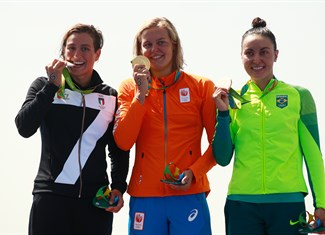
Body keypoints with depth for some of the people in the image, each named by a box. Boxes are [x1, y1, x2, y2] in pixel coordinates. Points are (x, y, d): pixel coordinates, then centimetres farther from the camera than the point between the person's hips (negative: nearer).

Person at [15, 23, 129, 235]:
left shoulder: (110, 97, 9)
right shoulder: (44, 86, 6)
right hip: (51, 195, -1)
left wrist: (118, 187, 1)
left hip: (96, 199, 1)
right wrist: (53, 85, -11)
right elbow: (25, 128, -9)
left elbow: (119, 150, 14)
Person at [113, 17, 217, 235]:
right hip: (145, 197, 1)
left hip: (189, 195, -1)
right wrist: (141, 94, -8)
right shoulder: (130, 88, 6)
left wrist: (194, 172, -11)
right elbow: (123, 143, -5)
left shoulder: (202, 86, 4)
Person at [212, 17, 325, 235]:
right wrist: (223, 112, -4)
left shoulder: (299, 96, 3)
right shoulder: (233, 99, 7)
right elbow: (223, 158, 5)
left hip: (288, 202, -1)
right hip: (242, 203, 1)